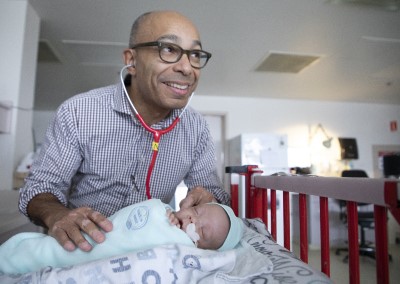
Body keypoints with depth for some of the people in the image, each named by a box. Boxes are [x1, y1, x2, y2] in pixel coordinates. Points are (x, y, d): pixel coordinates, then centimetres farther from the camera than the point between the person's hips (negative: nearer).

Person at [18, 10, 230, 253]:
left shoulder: (197, 128, -8)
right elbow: (41, 187, -8)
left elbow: (213, 190, -1)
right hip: (84, 246, -3)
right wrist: (57, 215, -30)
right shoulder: (78, 113, -16)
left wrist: (209, 201, -25)